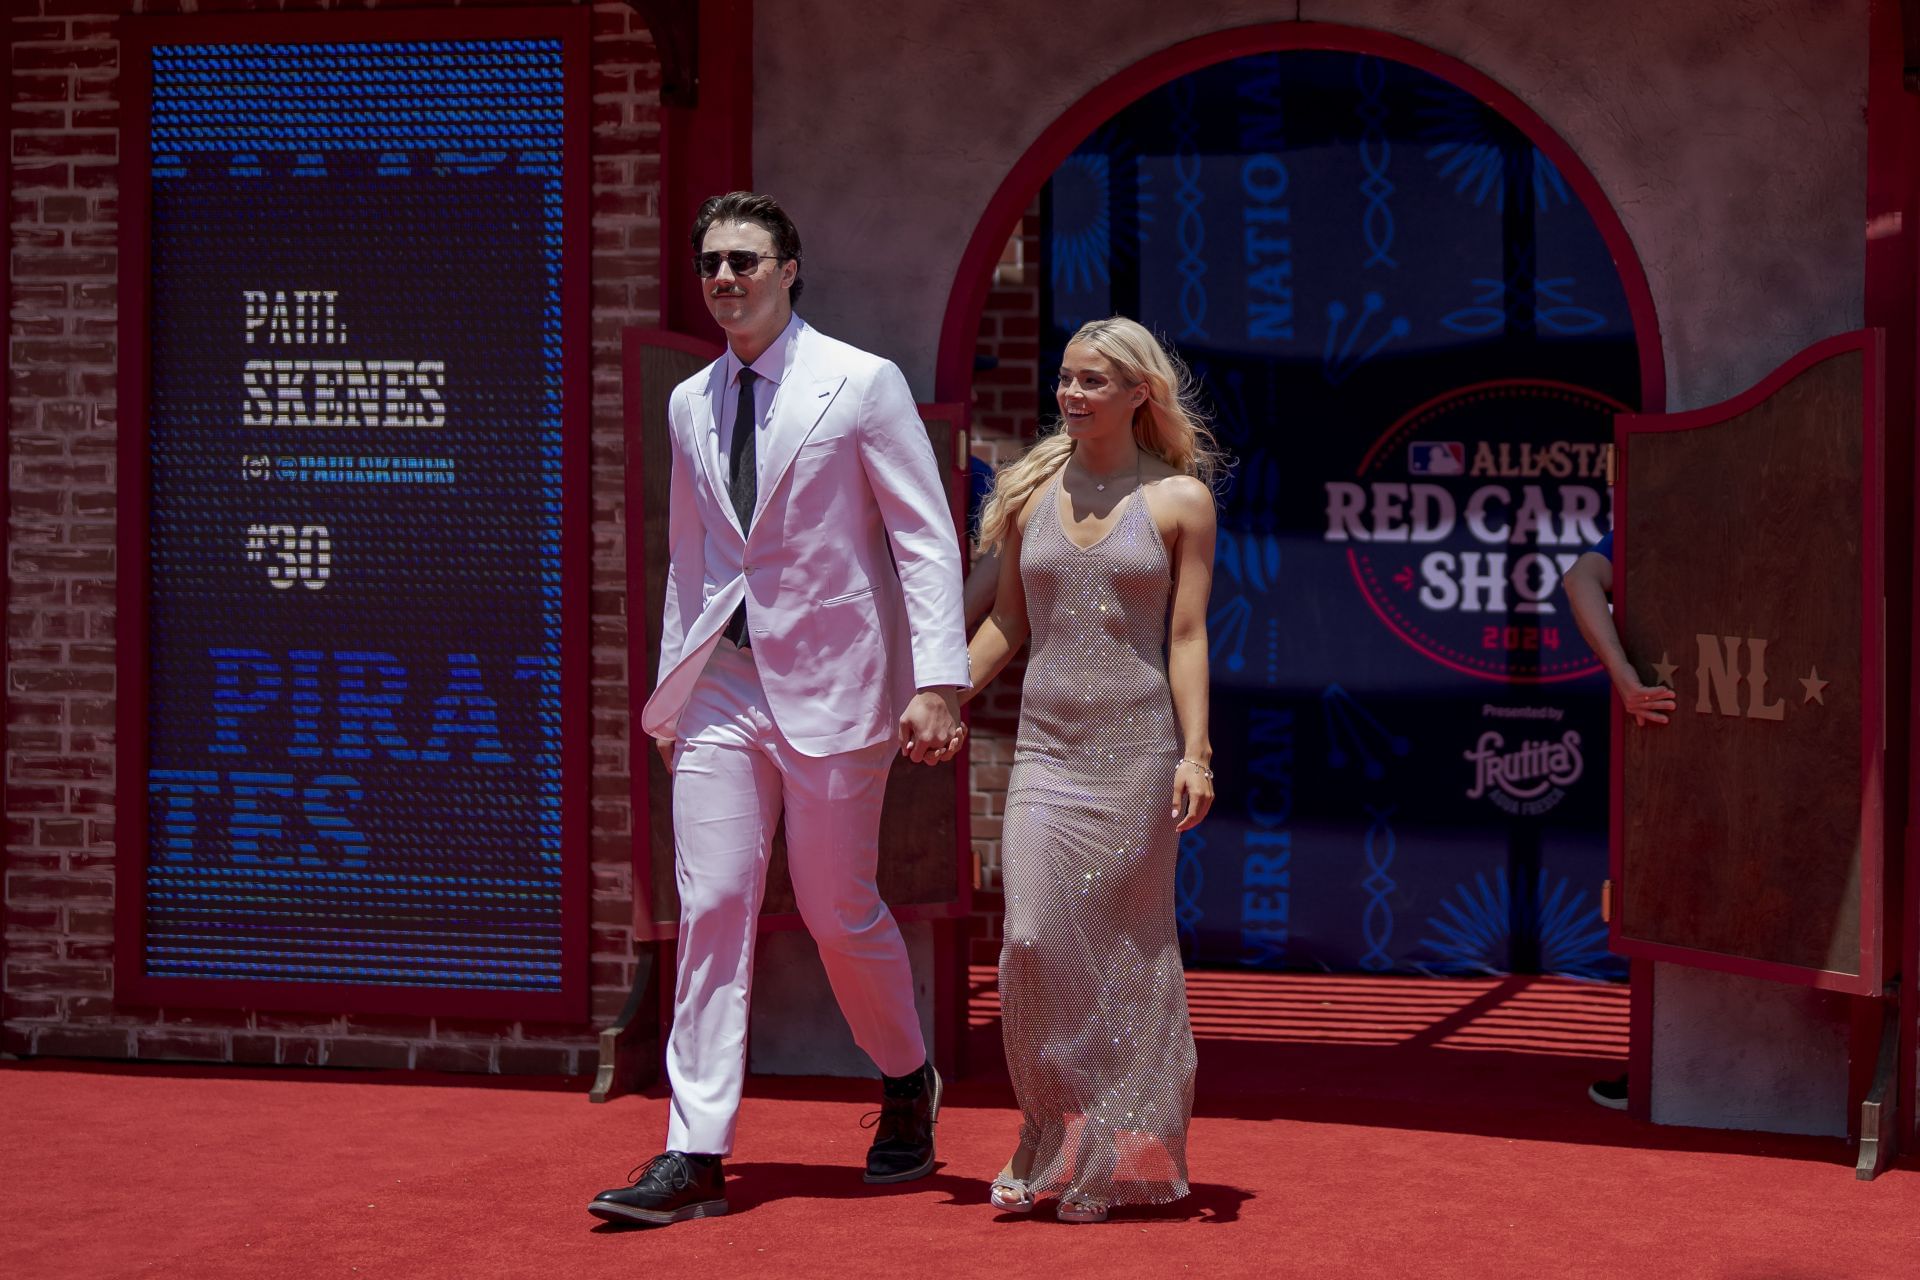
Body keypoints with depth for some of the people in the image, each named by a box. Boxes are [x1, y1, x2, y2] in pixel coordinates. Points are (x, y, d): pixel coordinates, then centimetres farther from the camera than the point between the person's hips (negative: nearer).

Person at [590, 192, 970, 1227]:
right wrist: (670, 688, 15)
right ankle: (695, 1156, -1)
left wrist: (937, 682, -16)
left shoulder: (864, 384, -4)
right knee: (711, 908, -2)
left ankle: (908, 1084, 31)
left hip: (832, 683, -4)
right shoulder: (689, 405, 12)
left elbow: (928, 538, -7)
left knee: (838, 909, 3)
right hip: (720, 685, 4)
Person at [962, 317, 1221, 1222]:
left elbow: (1187, 636, -2)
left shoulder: (1179, 499, 1)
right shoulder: (1029, 493, 10)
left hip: (1137, 745, -2)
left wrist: (1196, 752, -10)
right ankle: (1049, 1138, 8)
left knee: (1123, 949, 2)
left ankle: (1106, 1157, 15)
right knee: (1035, 938, -10)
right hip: (1046, 745, 2)